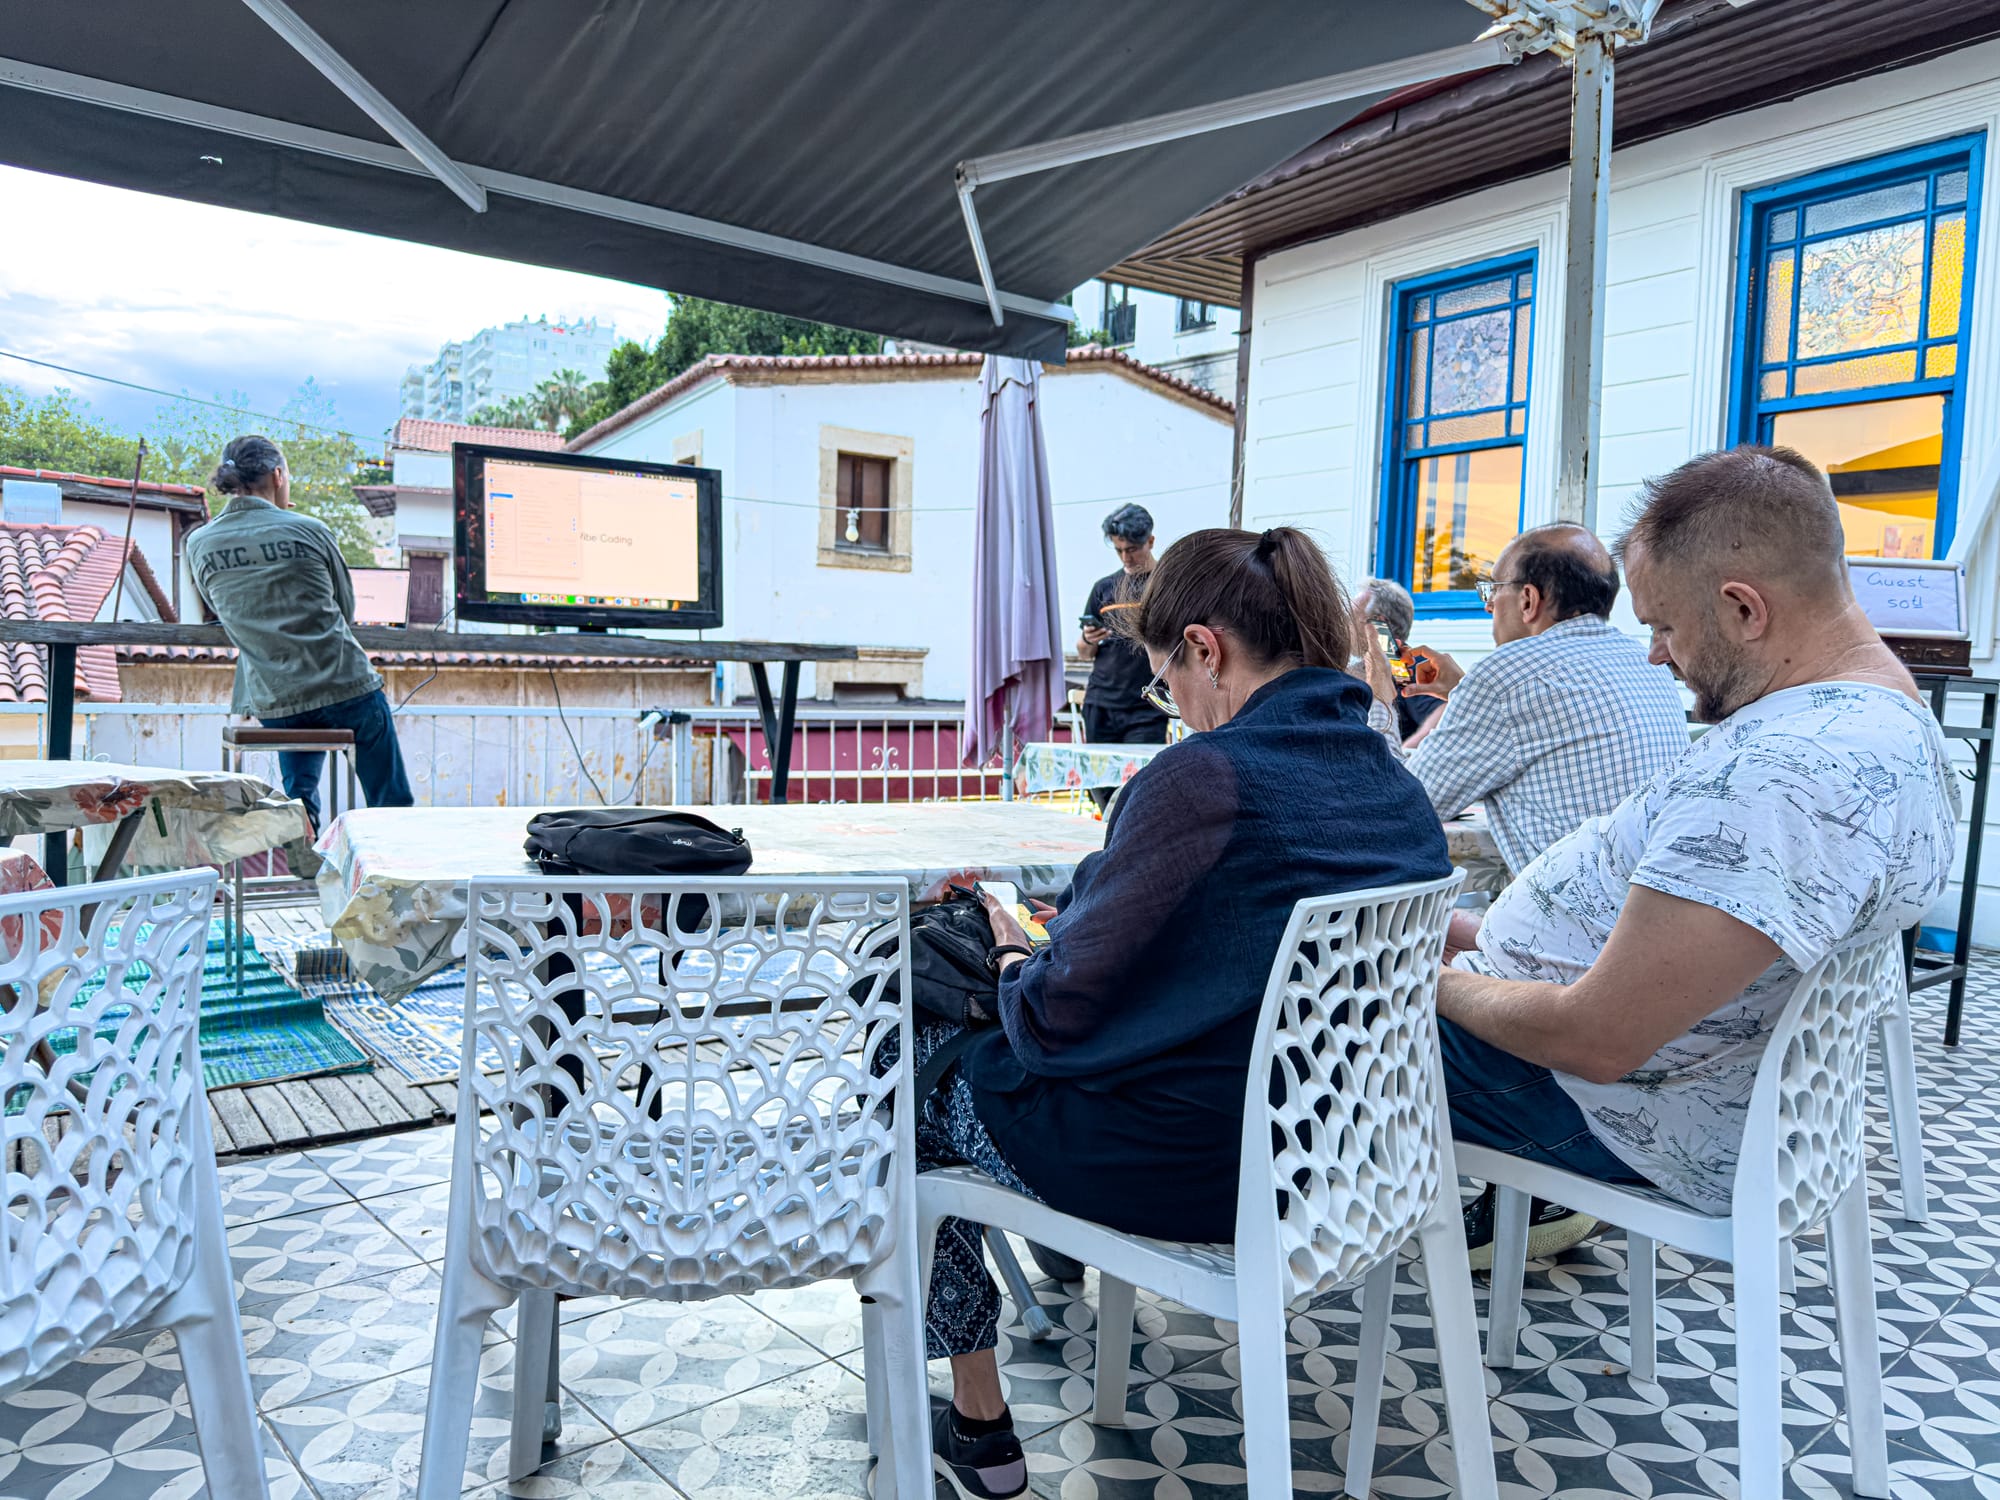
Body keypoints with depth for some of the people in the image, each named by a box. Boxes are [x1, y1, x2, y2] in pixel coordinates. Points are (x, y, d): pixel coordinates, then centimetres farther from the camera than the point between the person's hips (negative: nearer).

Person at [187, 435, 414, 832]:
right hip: (347, 687, -3)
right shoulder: (310, 530, -5)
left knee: (298, 802, 17)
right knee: (392, 806, 7)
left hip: (274, 702, 3)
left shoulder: (199, 545, 3)